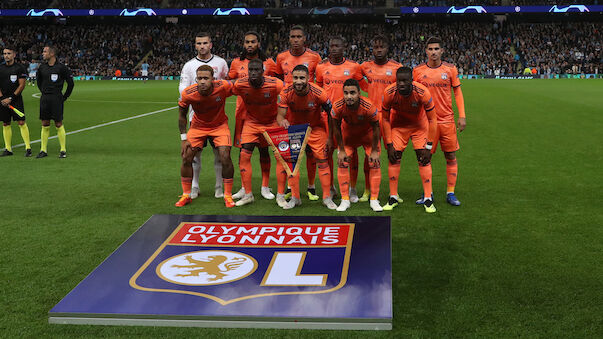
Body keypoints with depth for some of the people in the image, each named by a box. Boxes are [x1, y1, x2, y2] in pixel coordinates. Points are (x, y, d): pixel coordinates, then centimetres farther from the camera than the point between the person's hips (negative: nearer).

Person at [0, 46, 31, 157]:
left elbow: (22, 85, -6)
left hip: (16, 99, -4)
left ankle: (28, 148, -6)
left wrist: (11, 98, -11)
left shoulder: (20, 68, -2)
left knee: (21, 122, -9)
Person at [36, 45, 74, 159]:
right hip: (44, 98, 5)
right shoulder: (42, 67, 7)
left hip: (56, 98, -5)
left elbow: (70, 83, -2)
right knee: (45, 125, 7)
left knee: (58, 125, -3)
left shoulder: (61, 67, -8)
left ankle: (63, 150, 6)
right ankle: (43, 150, 12)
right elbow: (38, 79, 26)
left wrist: (64, 97, 0)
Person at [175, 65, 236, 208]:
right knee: (186, 158, -5)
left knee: (225, 157, -16)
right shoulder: (187, 94, -25)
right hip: (198, 126, 1)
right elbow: (182, 116, -7)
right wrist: (184, 139, -8)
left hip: (219, 125, -1)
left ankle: (228, 195, 2)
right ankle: (186, 195, 14)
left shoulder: (223, 87, -30)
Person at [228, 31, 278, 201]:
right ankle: (244, 187, 14)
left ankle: (265, 187, 13)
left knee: (264, 149, 3)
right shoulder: (236, 63, 9)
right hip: (243, 111, 1)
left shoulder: (268, 63, 5)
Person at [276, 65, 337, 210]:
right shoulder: (286, 93, -22)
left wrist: (331, 137, -9)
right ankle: (295, 198, 4)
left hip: (315, 127, -1)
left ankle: (327, 198, 6)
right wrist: (282, 121, -42)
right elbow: (280, 115, -18)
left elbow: (331, 114, -12)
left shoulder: (318, 93, -26)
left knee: (322, 159, -6)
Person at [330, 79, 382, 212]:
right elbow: (336, 128, -12)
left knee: (375, 163, -7)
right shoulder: (338, 106, -31)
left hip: (368, 134, -1)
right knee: (342, 163, -8)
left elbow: (376, 128, -19)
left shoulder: (369, 106, -36)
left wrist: (374, 151, -12)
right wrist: (341, 150, -8)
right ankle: (345, 200, 3)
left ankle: (374, 200, 5)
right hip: (348, 134, 1)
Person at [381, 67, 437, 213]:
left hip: (419, 124, -1)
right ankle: (393, 197, 6)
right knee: (394, 158, -6)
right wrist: (389, 145, -14)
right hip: (398, 124, 1)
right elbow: (385, 119, -12)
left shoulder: (422, 93, -32)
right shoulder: (389, 93, -28)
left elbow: (432, 120, -20)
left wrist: (429, 146, -20)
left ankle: (428, 199, -2)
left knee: (424, 159, -9)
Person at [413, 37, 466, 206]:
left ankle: (450, 193, 12)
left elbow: (457, 92, 7)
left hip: (447, 120, 1)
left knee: (451, 157, 3)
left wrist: (462, 116, 0)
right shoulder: (418, 70, 3)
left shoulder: (450, 69, 3)